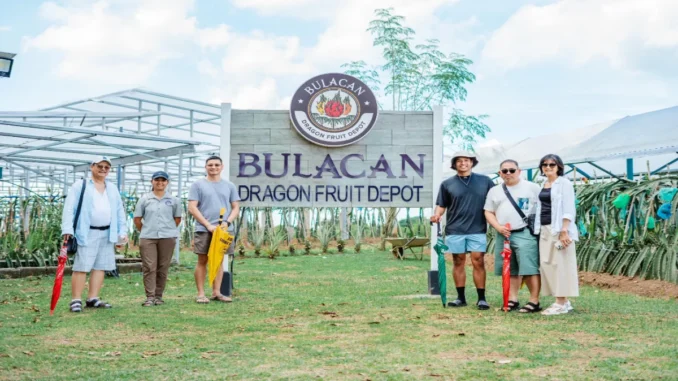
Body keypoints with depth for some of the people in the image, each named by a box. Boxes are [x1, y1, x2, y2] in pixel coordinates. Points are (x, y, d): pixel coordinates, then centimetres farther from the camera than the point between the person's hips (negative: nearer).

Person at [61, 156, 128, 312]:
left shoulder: (112, 189, 18)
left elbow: (120, 211, 18)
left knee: (100, 267, 7)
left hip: (107, 234, 6)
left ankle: (92, 299, 13)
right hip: (87, 233, -6)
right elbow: (69, 208, -6)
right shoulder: (80, 186, 1)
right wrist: (67, 229, -16)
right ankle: (76, 301, -2)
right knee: (81, 267, -7)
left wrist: (122, 231, 10)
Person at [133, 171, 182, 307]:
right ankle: (150, 297, -3)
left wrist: (168, 230, 9)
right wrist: (145, 231, 9)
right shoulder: (145, 199, 5)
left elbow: (178, 218, 13)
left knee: (162, 268, 4)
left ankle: (158, 296, 13)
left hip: (167, 238, 1)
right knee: (149, 267, -5)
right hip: (147, 238, 0)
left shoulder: (174, 200, 6)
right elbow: (137, 219, 9)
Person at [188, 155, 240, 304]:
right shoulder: (198, 185, 2)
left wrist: (227, 222, -8)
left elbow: (236, 208, 10)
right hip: (203, 230, -3)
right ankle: (201, 293, 4)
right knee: (202, 261, 0)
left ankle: (216, 292, 12)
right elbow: (192, 208, -5)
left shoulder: (229, 186, 11)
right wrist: (208, 225, -12)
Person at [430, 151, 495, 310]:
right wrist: (437, 215, -12)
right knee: (458, 262, 6)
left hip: (478, 230, -1)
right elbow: (441, 205, 9)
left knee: (478, 262, -3)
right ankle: (460, 297, 14)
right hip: (455, 230, 1)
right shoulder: (447, 184, 8)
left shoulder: (485, 181, 7)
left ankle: (481, 298, 3)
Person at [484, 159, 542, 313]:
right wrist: (498, 227, -4)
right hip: (503, 235, 5)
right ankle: (512, 300, 16)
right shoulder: (494, 191, 15)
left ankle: (534, 301, -5)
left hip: (525, 234, -5)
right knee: (510, 270, 9)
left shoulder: (532, 188, 3)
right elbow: (488, 213, 13)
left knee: (529, 269, -9)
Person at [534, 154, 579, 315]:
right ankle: (563, 301, 14)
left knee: (560, 264, -6)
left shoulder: (564, 183, -5)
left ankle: (561, 303, -2)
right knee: (546, 264, 7)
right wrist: (538, 229, 14)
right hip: (545, 230, 8)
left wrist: (564, 231, -20)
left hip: (559, 229, -8)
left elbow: (568, 209, -12)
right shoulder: (543, 185, 16)